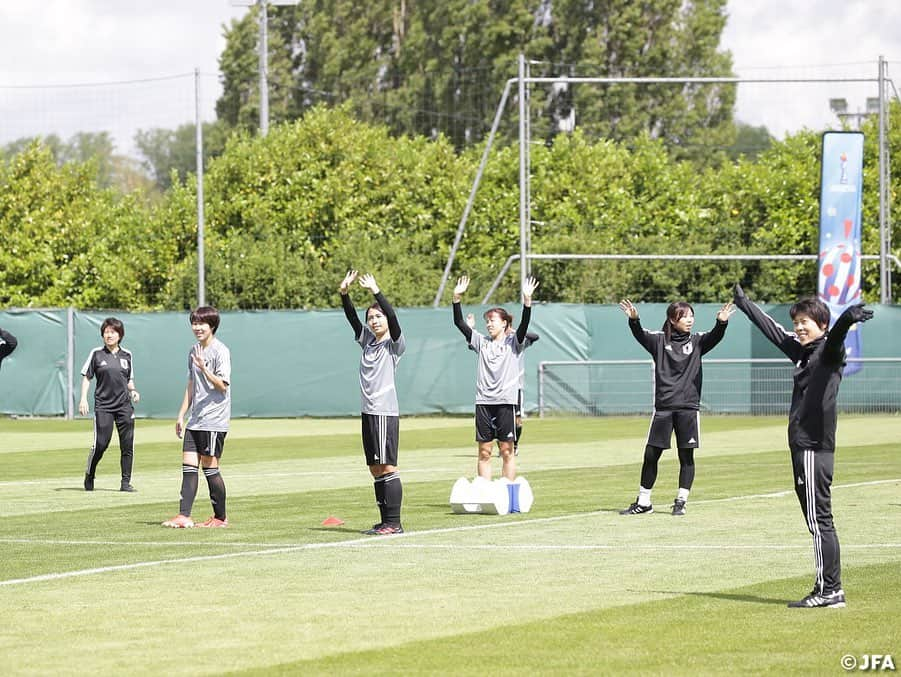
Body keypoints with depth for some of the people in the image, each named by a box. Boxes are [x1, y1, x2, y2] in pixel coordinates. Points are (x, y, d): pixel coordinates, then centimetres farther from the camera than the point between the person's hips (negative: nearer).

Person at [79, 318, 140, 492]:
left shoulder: (127, 355, 10)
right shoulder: (96, 354, 2)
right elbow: (86, 377, 5)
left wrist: (133, 391, 1)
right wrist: (83, 398, -5)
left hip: (124, 405, 3)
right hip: (103, 405, -3)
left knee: (127, 445, -1)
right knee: (100, 444, -9)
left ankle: (126, 482, 6)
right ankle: (89, 476, 14)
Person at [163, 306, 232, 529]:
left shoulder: (220, 351, -8)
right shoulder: (194, 351, 16)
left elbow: (222, 385, -15)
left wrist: (203, 368, -27)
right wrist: (181, 415, 20)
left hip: (214, 420, -8)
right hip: (196, 419, 8)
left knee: (210, 467, -4)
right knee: (189, 466, 0)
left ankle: (220, 517, 7)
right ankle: (184, 516, -4)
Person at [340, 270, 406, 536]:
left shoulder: (394, 344, -3)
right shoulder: (367, 340, 15)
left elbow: (393, 317, -19)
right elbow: (352, 318, 9)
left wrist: (376, 292, -25)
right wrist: (344, 293, -5)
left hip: (385, 412, -8)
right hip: (367, 412, 8)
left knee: (387, 467, -8)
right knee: (375, 469, 9)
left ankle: (394, 523, -7)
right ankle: (385, 522, 14)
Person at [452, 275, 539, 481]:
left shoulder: (512, 342, 3)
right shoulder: (482, 342, 12)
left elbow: (524, 325, -13)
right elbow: (459, 323, 6)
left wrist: (527, 300, -26)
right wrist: (457, 298, -5)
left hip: (505, 401, -3)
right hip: (483, 402, 3)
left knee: (506, 450, 0)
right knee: (484, 451, 3)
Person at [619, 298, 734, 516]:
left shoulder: (697, 341, 5)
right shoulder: (659, 340, 4)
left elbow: (714, 337, -13)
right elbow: (640, 335, -13)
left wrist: (721, 323, -35)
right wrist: (634, 320, -34)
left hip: (688, 407, 0)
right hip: (663, 406, 0)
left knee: (686, 456, 2)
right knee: (651, 455, 3)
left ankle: (681, 502, 11)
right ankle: (643, 502, 15)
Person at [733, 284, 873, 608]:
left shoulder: (828, 351, -7)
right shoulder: (801, 351, 17)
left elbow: (836, 334, -30)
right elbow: (771, 328, 31)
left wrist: (849, 317, -53)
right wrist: (743, 303, 44)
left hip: (816, 448, -9)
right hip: (802, 447, 9)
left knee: (819, 519, -9)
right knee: (818, 520, 9)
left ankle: (828, 590, -8)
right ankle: (830, 591, 11)